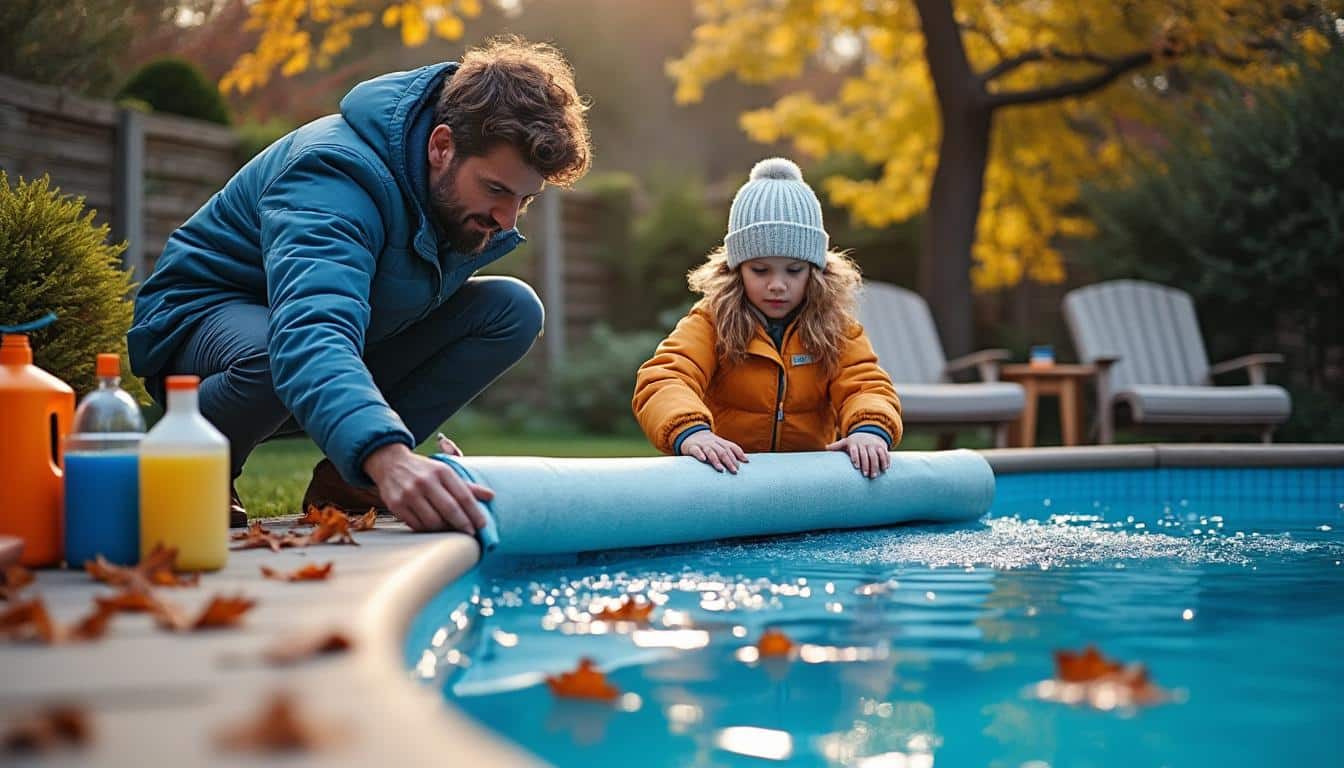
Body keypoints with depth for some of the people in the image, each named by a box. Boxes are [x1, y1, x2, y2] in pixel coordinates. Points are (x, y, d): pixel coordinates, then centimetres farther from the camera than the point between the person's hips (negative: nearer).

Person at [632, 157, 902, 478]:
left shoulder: (835, 329, 9)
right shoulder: (711, 322, 0)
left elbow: (868, 388, -1)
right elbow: (662, 382, -14)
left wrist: (869, 428, -25)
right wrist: (690, 432, -35)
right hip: (727, 472, -5)